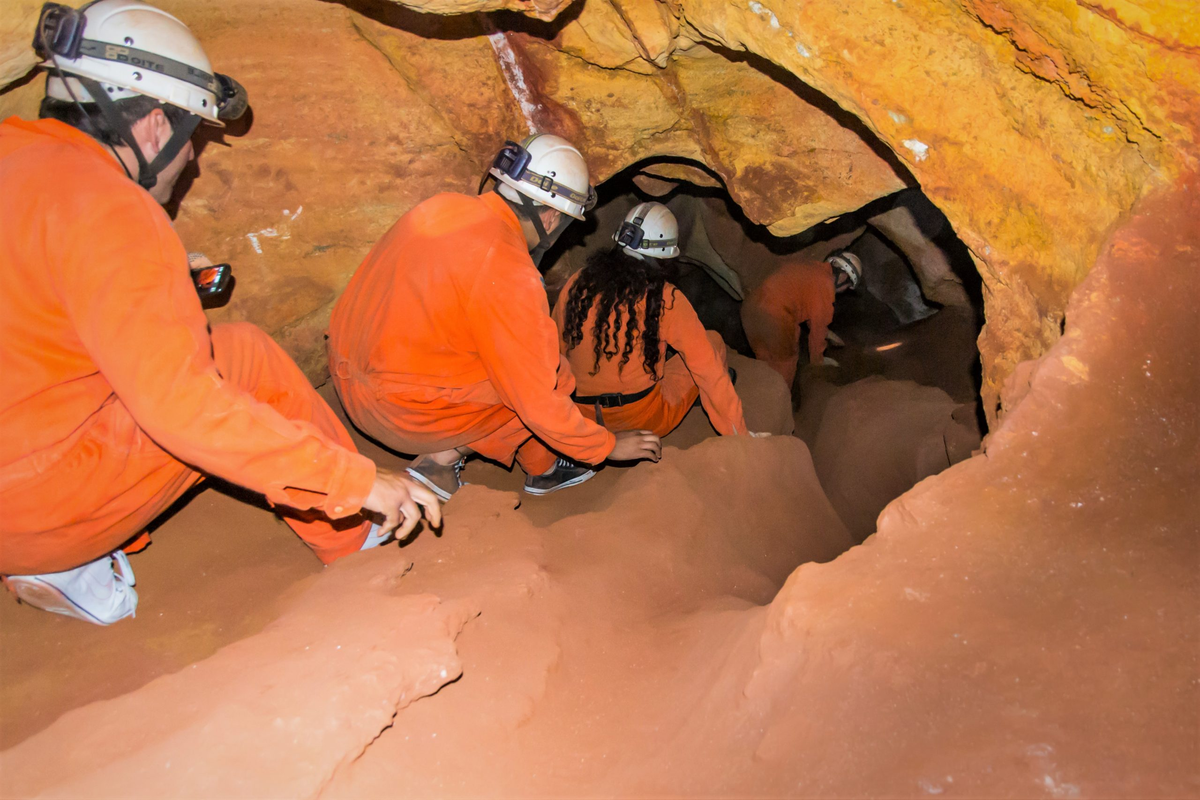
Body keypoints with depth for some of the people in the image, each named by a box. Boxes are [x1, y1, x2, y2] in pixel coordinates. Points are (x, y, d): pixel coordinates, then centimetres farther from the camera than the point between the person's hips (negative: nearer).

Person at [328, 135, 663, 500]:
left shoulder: (445, 205, 1)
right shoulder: (508, 275, -23)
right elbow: (537, 403, -18)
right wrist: (608, 446, -3)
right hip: (400, 412, -8)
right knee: (553, 376, 1)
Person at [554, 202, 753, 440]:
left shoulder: (576, 284, -5)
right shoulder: (665, 298, -15)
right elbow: (706, 366, -14)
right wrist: (740, 434, -7)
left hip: (586, 420, 5)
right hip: (646, 421, -4)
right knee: (713, 341, 16)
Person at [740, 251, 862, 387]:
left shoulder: (809, 266, 21)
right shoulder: (825, 284, -5)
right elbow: (818, 325, 0)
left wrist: (826, 333, 44)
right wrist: (818, 360, 12)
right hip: (774, 316, -8)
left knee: (765, 360, 25)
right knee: (785, 361, 14)